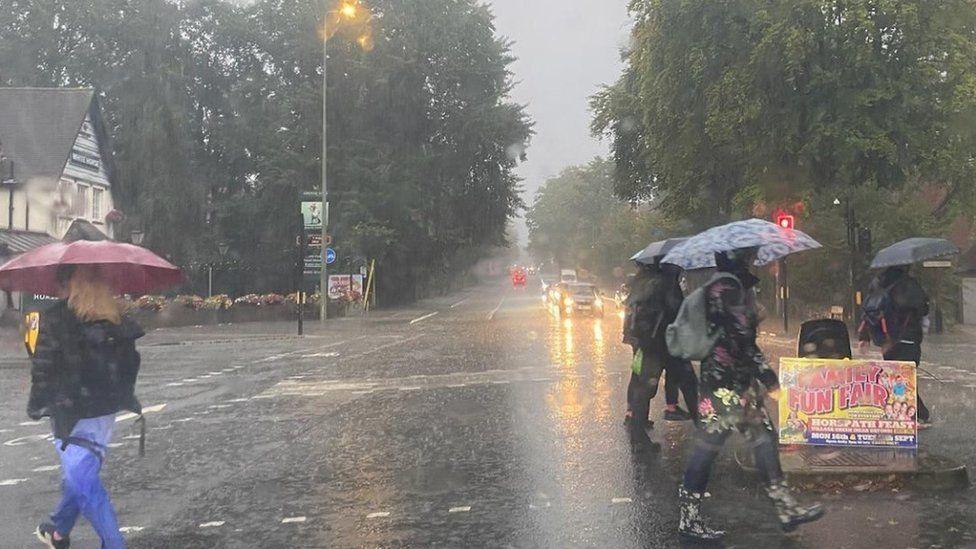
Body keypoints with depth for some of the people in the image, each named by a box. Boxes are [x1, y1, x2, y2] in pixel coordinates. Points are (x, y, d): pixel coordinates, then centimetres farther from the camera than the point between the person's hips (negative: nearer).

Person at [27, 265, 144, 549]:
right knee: (81, 471, 22)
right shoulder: (117, 320, 2)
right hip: (107, 409, 6)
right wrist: (122, 397, 20)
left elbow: (43, 368, -12)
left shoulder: (55, 319, -13)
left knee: (82, 480, -1)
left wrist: (37, 405, 0)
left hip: (72, 412, -6)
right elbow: (131, 362, 8)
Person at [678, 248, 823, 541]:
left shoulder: (737, 284, 15)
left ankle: (787, 509, 19)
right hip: (724, 382, -10)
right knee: (709, 444, -3)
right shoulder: (726, 286, -17)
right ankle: (688, 520, 5)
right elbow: (741, 337, -21)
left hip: (741, 381, 10)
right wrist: (769, 378, -18)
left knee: (764, 436, 11)